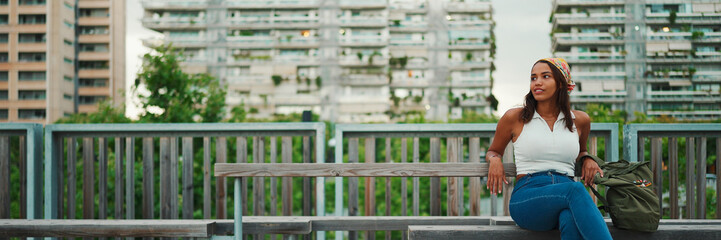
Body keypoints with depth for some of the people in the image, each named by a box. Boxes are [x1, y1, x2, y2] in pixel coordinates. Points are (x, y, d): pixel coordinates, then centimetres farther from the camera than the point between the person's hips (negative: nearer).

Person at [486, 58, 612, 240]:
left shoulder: (580, 120, 17)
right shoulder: (515, 118, 10)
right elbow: (493, 151, 26)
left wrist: (587, 159, 14)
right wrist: (495, 160, 2)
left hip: (566, 197, 2)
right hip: (526, 200, -2)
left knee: (571, 219, -39)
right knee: (574, 190, -37)